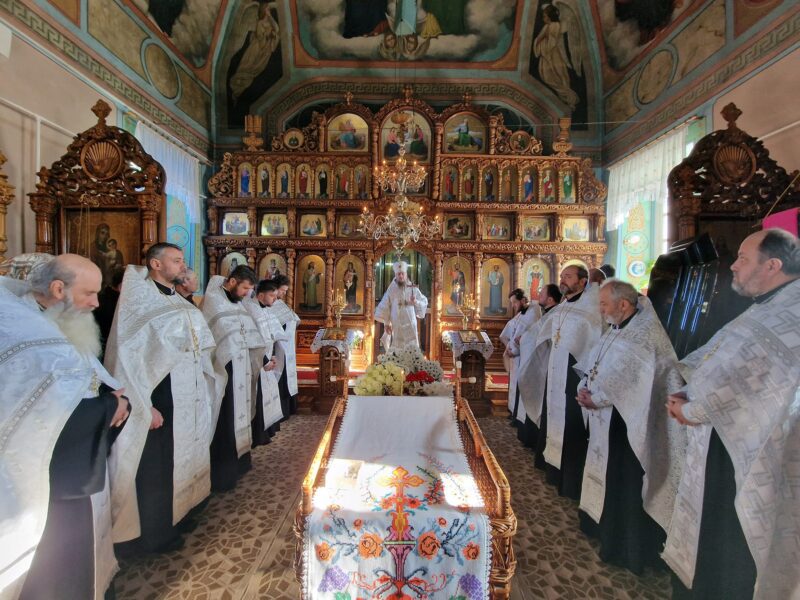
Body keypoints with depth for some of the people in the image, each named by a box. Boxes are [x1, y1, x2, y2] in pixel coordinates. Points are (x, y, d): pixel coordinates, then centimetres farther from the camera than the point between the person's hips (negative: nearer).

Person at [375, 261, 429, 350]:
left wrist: (416, 302, -16)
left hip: (411, 324, 1)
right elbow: (384, 307, -1)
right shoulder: (391, 290, -3)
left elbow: (424, 302, 5)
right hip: (396, 326, -1)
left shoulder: (413, 288, 1)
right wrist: (386, 323, -3)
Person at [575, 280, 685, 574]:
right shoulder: (615, 332, 9)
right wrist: (585, 389, -7)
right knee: (607, 478, 20)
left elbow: (629, 381, -23)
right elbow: (591, 366, 9)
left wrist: (595, 398, -15)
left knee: (625, 485, 5)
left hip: (627, 425, -8)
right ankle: (604, 526, 39)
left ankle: (626, 547, 23)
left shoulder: (645, 335, -17)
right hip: (606, 421, 8)